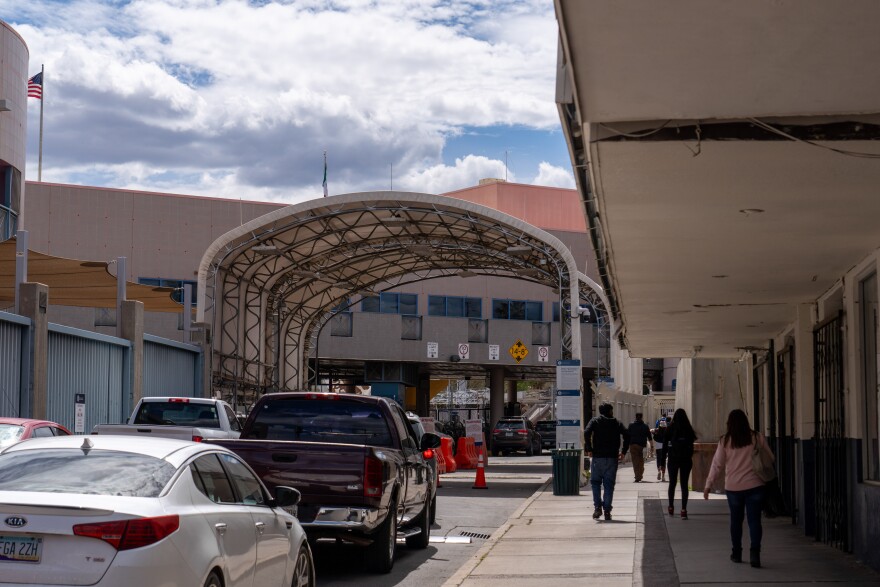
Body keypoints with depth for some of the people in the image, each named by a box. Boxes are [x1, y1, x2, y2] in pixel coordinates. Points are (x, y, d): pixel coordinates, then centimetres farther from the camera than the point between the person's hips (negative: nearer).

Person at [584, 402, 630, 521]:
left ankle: (597, 507, -4)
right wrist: (623, 452, 2)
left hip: (598, 457, -1)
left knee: (595, 482, 10)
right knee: (609, 484, 5)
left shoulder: (595, 421, 5)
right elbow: (626, 435, -3)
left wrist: (588, 449, -8)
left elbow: (587, 433, -13)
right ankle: (607, 511, 1)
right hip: (612, 458, 1)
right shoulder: (616, 423, 10)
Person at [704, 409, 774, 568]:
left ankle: (736, 553, 21)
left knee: (736, 520, 15)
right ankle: (754, 551, -15)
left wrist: (708, 485, 6)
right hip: (755, 485, 0)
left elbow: (717, 464, 0)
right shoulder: (757, 437, 0)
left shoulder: (725, 441, -1)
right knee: (754, 520, 0)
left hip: (733, 487, 0)